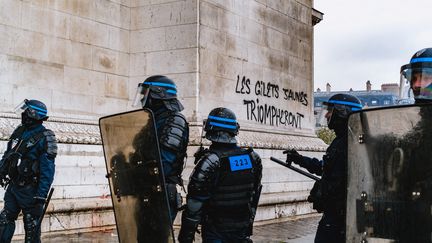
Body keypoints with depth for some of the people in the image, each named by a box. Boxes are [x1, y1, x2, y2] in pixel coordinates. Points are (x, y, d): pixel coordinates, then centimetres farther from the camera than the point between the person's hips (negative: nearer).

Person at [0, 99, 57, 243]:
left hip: (29, 191, -7)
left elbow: (47, 170, -18)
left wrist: (41, 195, -21)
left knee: (32, 227, 2)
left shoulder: (44, 138, -14)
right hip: (13, 186, 7)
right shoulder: (19, 132, 9)